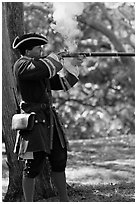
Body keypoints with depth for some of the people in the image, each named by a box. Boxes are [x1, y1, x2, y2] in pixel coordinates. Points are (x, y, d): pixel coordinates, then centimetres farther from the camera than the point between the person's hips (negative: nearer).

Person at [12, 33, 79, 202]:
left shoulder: (39, 64, 16)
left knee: (59, 161, 11)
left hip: (49, 119, 9)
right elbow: (45, 68, -29)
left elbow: (64, 83, 18)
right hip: (34, 120, -9)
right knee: (33, 165, -5)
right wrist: (55, 58, -9)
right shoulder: (22, 66, -10)